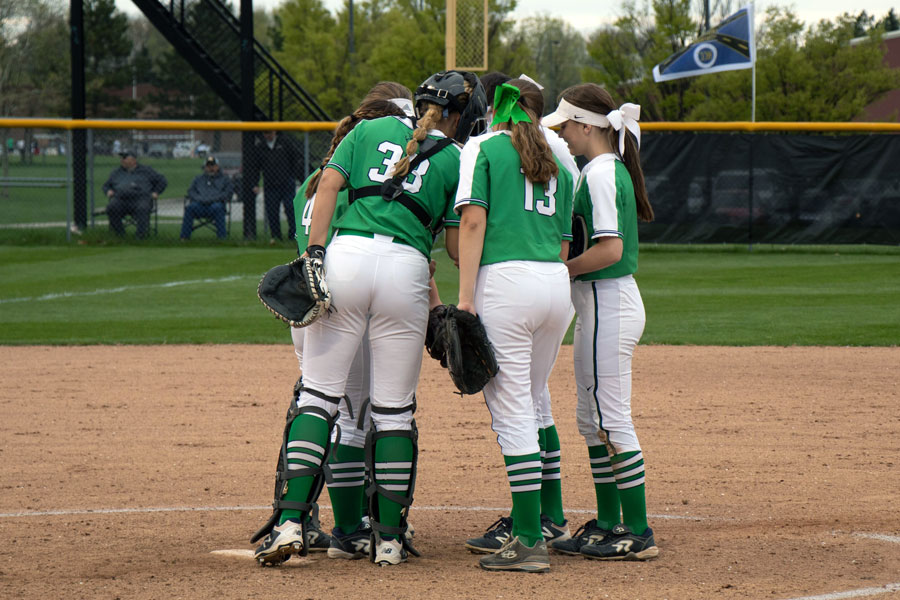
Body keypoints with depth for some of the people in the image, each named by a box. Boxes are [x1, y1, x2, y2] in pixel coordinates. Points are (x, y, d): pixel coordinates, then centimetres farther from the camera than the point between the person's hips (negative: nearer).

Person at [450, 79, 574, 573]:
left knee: (511, 411, -6)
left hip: (506, 278, -6)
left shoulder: (483, 147, 6)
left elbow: (473, 221, -6)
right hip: (557, 283, 6)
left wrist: (465, 297, -10)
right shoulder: (555, 164, 22)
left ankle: (529, 543, -10)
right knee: (529, 407, 17)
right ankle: (527, 527, 19)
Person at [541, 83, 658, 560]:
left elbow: (610, 249, -24)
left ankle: (638, 533, -5)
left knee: (612, 421, -7)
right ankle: (608, 523, 22)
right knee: (591, 418, 16)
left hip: (607, 304, -11)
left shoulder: (601, 173, -16)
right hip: (601, 304, 11)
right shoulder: (609, 169, 14)